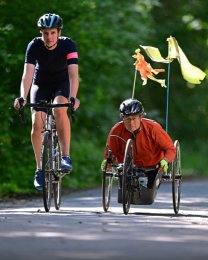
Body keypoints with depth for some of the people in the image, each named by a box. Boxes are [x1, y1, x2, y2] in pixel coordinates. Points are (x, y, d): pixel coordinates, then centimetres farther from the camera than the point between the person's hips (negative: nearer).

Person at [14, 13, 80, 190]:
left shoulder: (68, 45, -26)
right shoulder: (34, 46, -23)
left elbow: (73, 74, -35)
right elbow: (28, 74, -31)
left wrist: (73, 97, -51)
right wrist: (23, 97, -47)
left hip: (62, 84, -1)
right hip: (41, 85, 1)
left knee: (59, 109, -34)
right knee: (37, 123, -18)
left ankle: (66, 156, -29)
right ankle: (40, 169, -3)